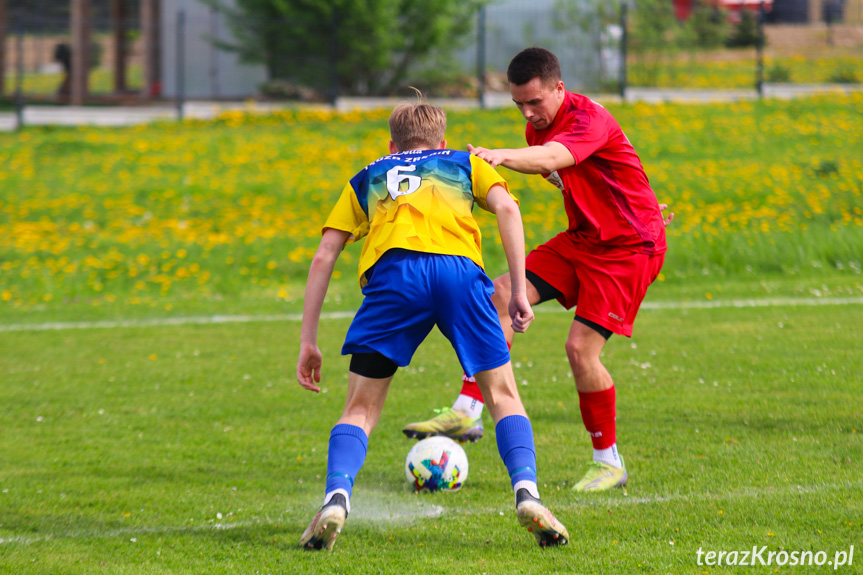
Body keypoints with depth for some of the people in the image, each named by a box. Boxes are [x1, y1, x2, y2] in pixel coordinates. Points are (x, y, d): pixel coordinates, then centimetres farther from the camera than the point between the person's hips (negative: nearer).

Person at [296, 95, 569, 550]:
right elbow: (506, 208, 13)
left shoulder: (367, 178, 35)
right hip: (460, 270, 0)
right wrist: (519, 291, 9)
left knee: (361, 407, 8)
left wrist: (308, 341, 24)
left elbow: (324, 255, 25)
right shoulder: (464, 163, 34)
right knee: (502, 394, 13)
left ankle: (336, 499, -17)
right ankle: (526, 491, -10)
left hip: (392, 272, 0)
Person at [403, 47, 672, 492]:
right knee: (502, 294, -9)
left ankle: (609, 462, 1)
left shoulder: (589, 120, -24)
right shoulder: (538, 127, 5)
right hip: (583, 238, 9)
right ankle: (467, 411, -11)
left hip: (630, 247, -9)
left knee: (580, 348, -16)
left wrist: (500, 156, -63)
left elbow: (549, 160, -44)